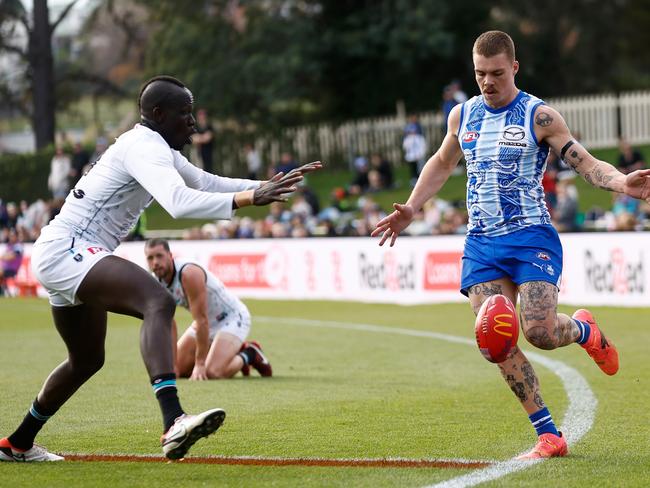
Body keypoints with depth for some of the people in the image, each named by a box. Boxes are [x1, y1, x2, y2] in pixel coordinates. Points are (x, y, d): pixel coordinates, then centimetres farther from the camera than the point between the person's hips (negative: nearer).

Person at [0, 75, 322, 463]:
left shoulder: (160, 150, 17)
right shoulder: (144, 147, -15)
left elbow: (208, 183, 25)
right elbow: (179, 203, -32)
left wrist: (270, 185, 14)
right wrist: (250, 198, -36)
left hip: (58, 256, 11)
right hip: (67, 252, -11)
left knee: (87, 360, 26)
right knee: (158, 302, -32)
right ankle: (173, 423, -50)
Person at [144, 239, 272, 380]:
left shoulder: (189, 274, -31)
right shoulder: (156, 283, -6)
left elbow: (202, 321, -29)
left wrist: (200, 363, -27)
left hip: (233, 317, -8)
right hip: (209, 321, 8)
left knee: (212, 373, -26)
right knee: (179, 369, 6)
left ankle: (249, 354, 3)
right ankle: (233, 352, 19)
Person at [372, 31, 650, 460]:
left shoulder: (539, 116, -4)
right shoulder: (462, 116, 11)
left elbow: (586, 163, -7)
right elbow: (442, 164, 29)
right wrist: (411, 209, 20)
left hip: (531, 236, -4)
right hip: (481, 243, 5)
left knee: (540, 332, -20)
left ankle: (585, 330, 20)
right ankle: (549, 436, -3)